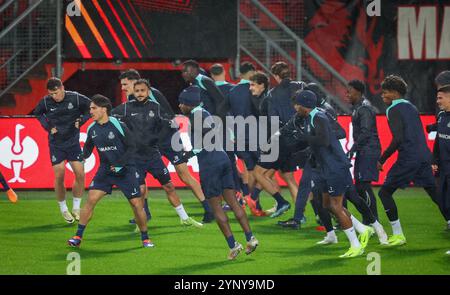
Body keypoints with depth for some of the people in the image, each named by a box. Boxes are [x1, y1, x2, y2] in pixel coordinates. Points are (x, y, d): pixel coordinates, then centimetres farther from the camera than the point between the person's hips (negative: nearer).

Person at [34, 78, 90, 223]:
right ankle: (63, 209, 12)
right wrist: (48, 126, -1)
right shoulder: (45, 102, -10)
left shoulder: (76, 98, -12)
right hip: (56, 144, 0)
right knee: (59, 176, -5)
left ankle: (76, 208, 10)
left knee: (80, 174, -6)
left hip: (73, 141, 0)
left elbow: (91, 107, 5)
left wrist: (81, 120, -5)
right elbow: (38, 113, 11)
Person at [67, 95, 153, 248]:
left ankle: (145, 239, 12)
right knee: (91, 199, -11)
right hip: (105, 170, 4)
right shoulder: (92, 129, 0)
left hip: (125, 170, -4)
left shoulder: (118, 126, -14)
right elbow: (88, 147, 15)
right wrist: (83, 156, -6)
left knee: (137, 203, -5)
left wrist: (119, 164, -18)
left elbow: (132, 148, -11)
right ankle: (78, 237, -6)